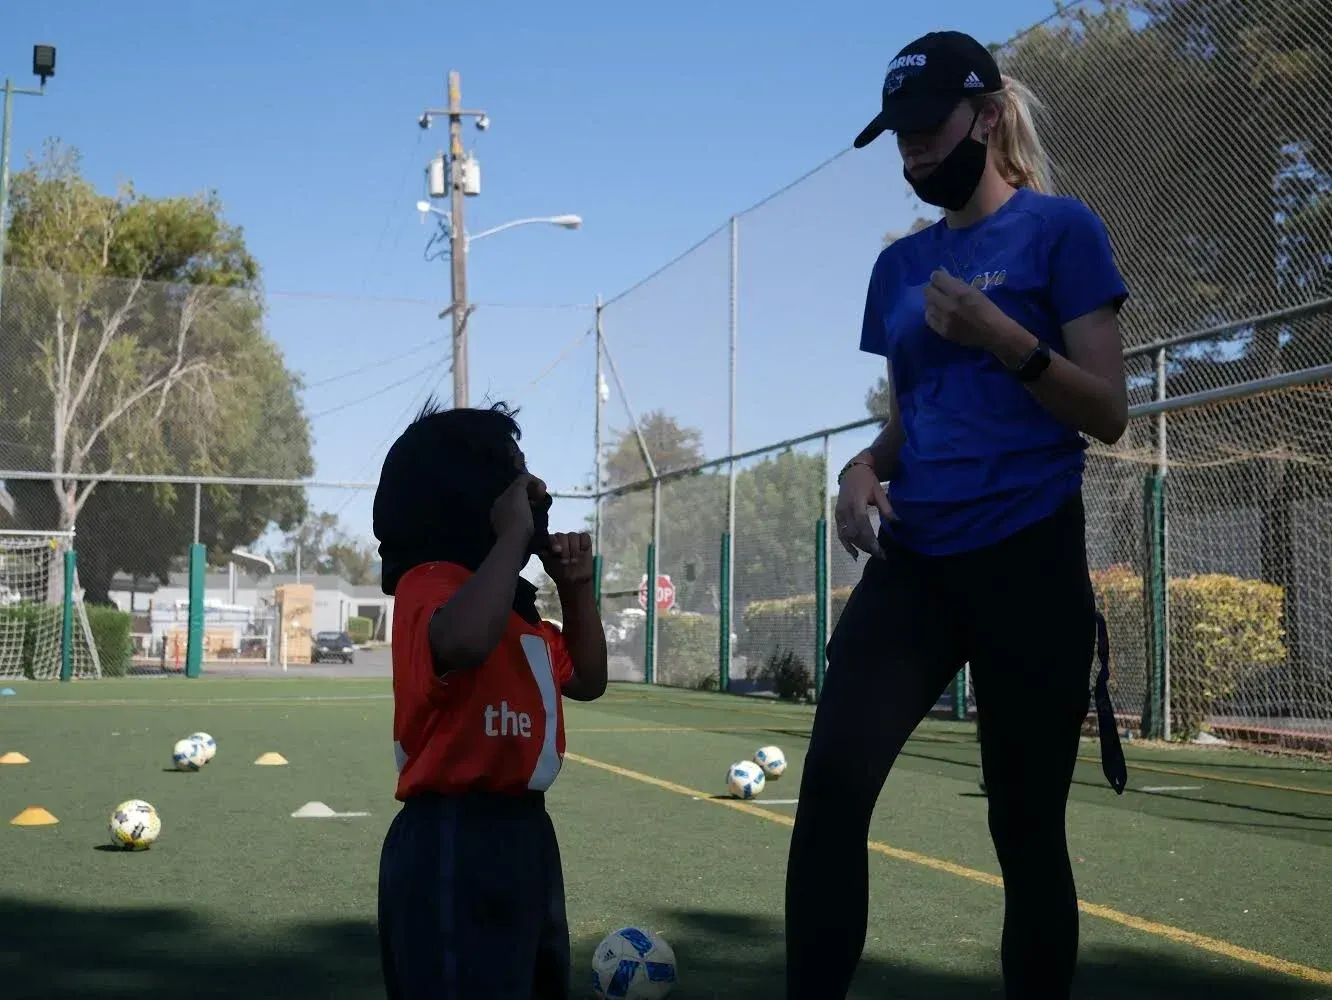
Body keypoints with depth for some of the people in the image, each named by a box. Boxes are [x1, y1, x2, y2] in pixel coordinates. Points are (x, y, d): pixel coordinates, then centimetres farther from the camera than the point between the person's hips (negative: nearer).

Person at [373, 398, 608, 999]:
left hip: (523, 836, 10)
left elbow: (586, 680, 26)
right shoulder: (431, 584, -15)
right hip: (454, 844, -10)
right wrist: (514, 535, -26)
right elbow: (465, 641, -40)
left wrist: (576, 589, 12)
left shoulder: (512, 601, 15)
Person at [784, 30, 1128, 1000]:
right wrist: (865, 469, 0)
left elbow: (1108, 411, -7)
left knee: (1025, 821, 3)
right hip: (913, 560, 5)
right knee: (832, 779, -13)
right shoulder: (900, 263, 16)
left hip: (1026, 558, -4)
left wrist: (1001, 335, -20)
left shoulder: (1058, 229, -1)